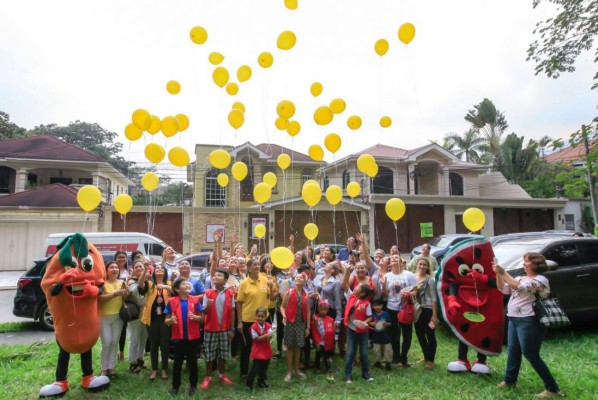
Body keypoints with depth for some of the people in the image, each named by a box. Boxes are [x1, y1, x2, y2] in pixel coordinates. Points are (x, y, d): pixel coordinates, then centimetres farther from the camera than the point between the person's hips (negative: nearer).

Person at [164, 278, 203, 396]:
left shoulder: (195, 300, -2)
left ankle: (193, 385, 24)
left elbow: (202, 318, 2)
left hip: (193, 336, 1)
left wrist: (194, 317, -19)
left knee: (192, 361, 9)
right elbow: (166, 321, 1)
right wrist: (171, 320, -21)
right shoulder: (172, 301, -4)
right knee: (178, 362, 10)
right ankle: (175, 386, 26)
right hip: (178, 337, 0)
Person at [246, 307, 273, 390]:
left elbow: (269, 338, -12)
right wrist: (266, 335, -27)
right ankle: (248, 383, 13)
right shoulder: (254, 327, -14)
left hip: (266, 350, 4)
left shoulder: (268, 326, -5)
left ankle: (261, 382, 33)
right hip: (257, 351, -4)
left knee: (264, 368, 15)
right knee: (255, 368, -2)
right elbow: (256, 338, -17)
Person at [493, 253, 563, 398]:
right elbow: (503, 289, 11)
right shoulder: (521, 278, 13)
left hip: (529, 321, -9)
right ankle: (510, 380, 30)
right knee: (513, 351, 17)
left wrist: (503, 272, -23)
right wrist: (498, 274, -2)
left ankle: (552, 388, 10)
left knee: (531, 355, -3)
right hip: (514, 319, 9)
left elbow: (518, 287, -26)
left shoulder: (540, 280, -12)